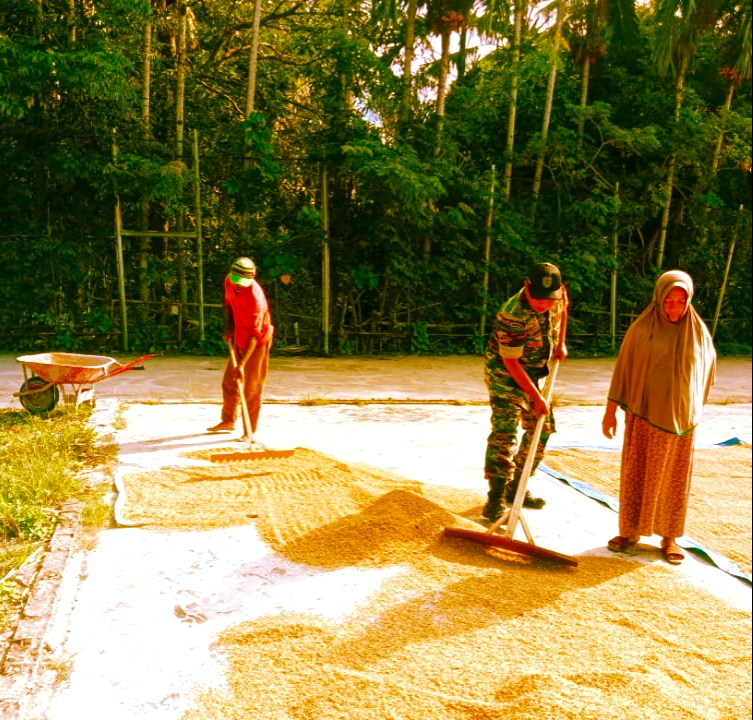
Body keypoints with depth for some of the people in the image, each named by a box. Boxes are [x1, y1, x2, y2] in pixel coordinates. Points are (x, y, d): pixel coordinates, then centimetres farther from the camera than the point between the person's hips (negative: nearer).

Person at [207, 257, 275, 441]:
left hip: (257, 342, -8)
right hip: (239, 339, 8)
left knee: (252, 388, -5)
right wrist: (228, 328, 0)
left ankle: (250, 431, 6)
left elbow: (254, 335, -33)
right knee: (229, 381, 17)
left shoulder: (255, 297, -32)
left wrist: (242, 364, -37)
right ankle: (228, 421, 34)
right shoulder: (229, 281, -10)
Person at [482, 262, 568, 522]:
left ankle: (515, 488, 22)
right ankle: (496, 500, -16)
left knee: (542, 429, 11)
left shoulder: (558, 295, -11)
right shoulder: (512, 315, -32)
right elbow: (511, 362, -25)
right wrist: (537, 398, -24)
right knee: (505, 431, -17)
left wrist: (560, 343, 7)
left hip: (533, 374, 8)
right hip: (505, 374, -8)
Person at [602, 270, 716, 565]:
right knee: (636, 474, 6)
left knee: (673, 478, 9)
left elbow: (707, 372, 11)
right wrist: (611, 409, -3)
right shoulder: (641, 329, -6)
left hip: (679, 418, 1)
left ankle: (669, 536, 21)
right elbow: (623, 368, -3)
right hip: (643, 415, -1)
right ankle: (630, 530, 20)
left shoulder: (698, 332, -1)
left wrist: (692, 408, 16)